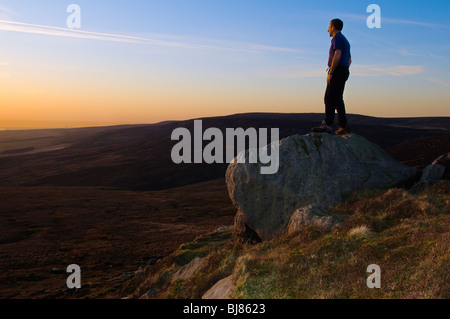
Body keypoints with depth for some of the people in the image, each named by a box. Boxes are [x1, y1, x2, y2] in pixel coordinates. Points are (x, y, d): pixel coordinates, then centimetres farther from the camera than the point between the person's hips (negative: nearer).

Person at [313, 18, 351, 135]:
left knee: (330, 98, -16)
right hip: (344, 72, 10)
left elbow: (337, 56, -21)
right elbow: (349, 60, 26)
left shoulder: (337, 38, -7)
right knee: (338, 99, 9)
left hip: (337, 71, -10)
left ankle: (327, 124, -25)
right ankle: (343, 127, 8)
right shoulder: (345, 41, 24)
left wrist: (330, 73, -21)